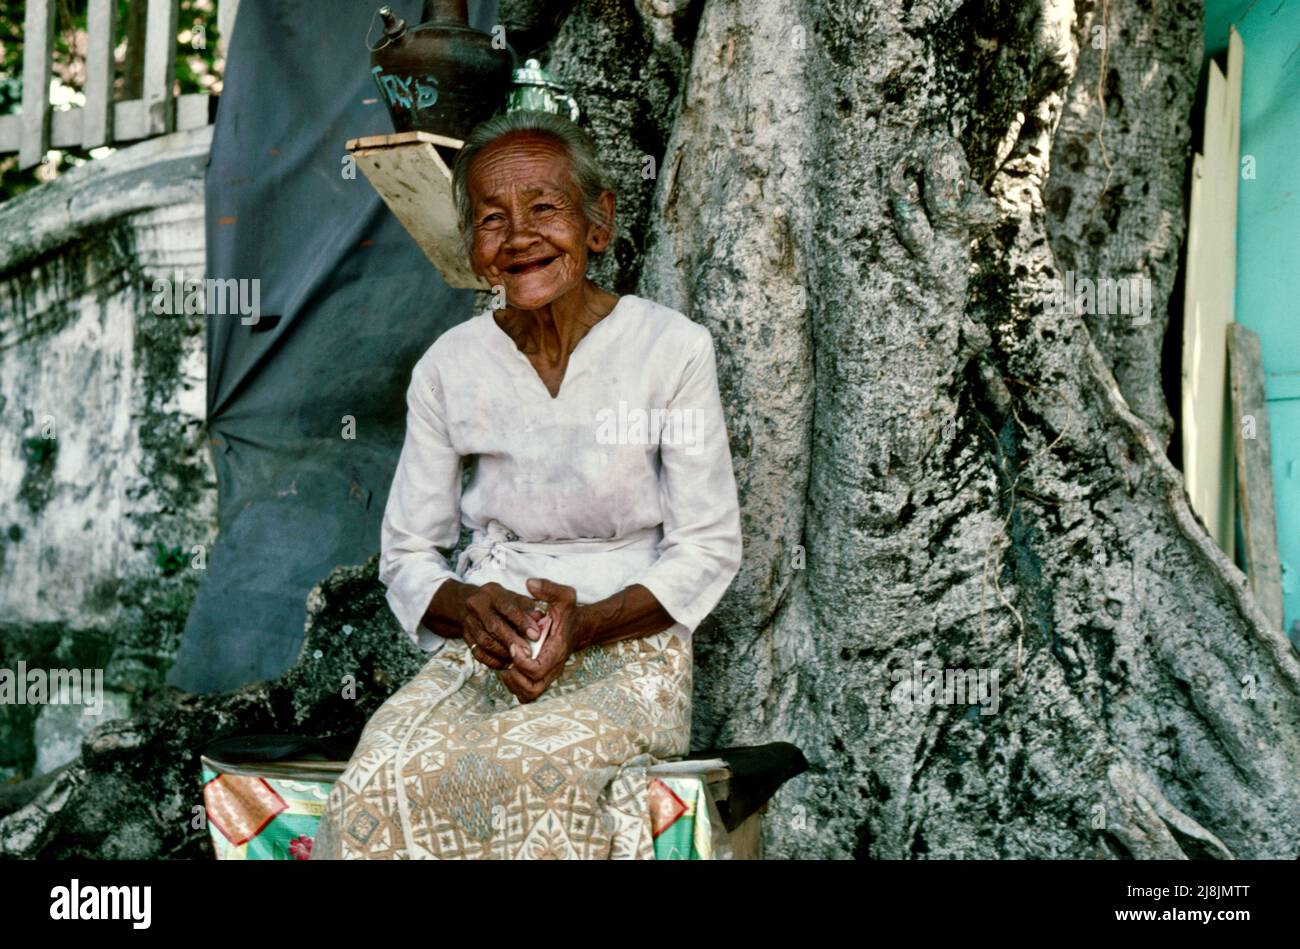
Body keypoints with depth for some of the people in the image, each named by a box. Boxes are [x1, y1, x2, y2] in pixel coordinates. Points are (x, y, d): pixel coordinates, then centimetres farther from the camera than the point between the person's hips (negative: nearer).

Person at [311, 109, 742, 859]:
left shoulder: (673, 349, -2)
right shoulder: (449, 368, 6)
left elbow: (708, 551, -1)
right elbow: (408, 554, 10)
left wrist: (586, 623, -17)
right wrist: (472, 611, -13)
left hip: (628, 648, -2)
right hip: (485, 651, 2)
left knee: (528, 768, -35)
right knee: (381, 784, -30)